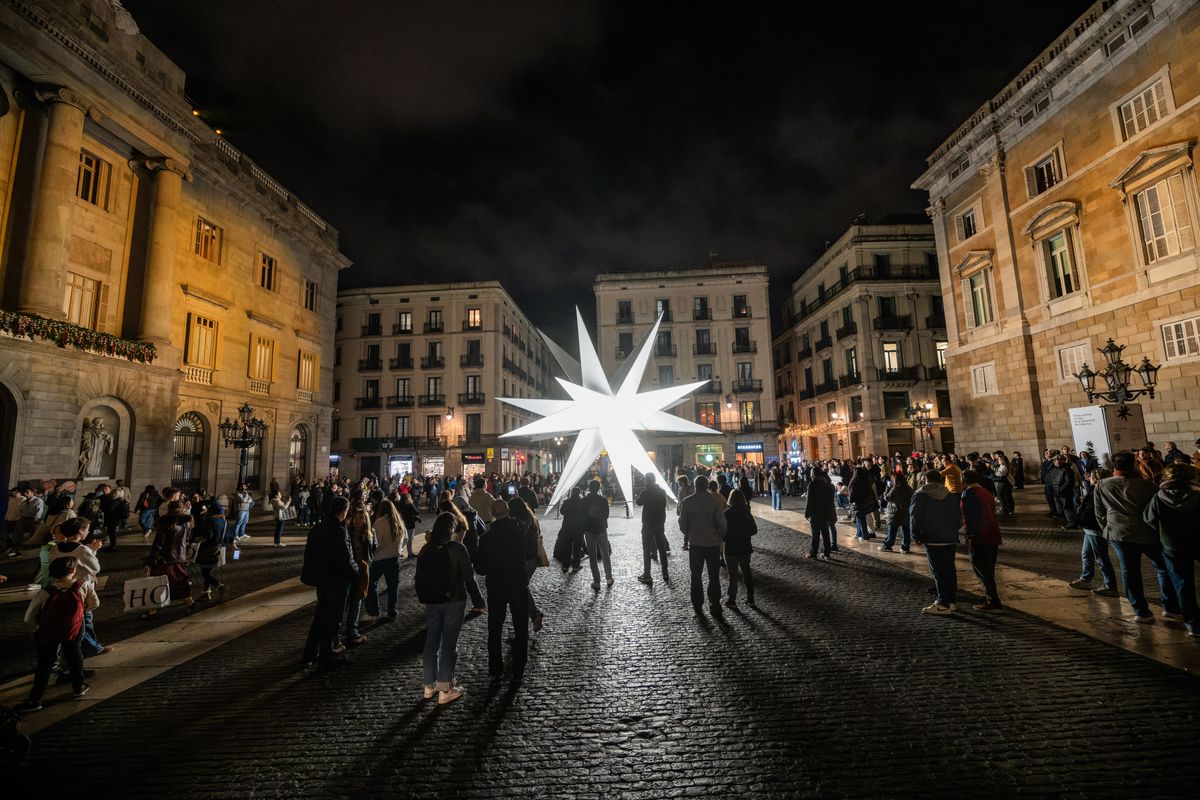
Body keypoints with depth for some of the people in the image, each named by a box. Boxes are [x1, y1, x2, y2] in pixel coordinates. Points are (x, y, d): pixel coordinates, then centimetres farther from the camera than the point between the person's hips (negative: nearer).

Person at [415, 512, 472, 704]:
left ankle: (429, 685, 26)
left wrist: (423, 595, 17)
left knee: (431, 641, 16)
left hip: (432, 601, 5)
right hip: (453, 601, -5)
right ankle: (445, 689, 8)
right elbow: (468, 576, -14)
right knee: (449, 644, 4)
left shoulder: (426, 549, -1)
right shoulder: (457, 548, -15)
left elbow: (419, 576, 5)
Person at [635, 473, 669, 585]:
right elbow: (664, 506, 8)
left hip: (647, 524, -5)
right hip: (660, 523, 5)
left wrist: (636, 499, 21)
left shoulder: (645, 492, -15)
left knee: (646, 550, 1)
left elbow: (639, 502, 3)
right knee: (662, 548, 14)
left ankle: (647, 576, 0)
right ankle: (665, 573, 21)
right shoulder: (662, 492, 0)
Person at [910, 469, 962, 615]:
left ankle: (943, 604, 0)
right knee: (949, 570, 13)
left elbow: (915, 517, -11)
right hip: (951, 538, 6)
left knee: (938, 571, -2)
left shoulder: (920, 495, -5)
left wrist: (917, 536, -1)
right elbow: (959, 516, 12)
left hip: (933, 539, -6)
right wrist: (953, 530, 20)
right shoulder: (950, 495, 10)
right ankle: (951, 600, 22)